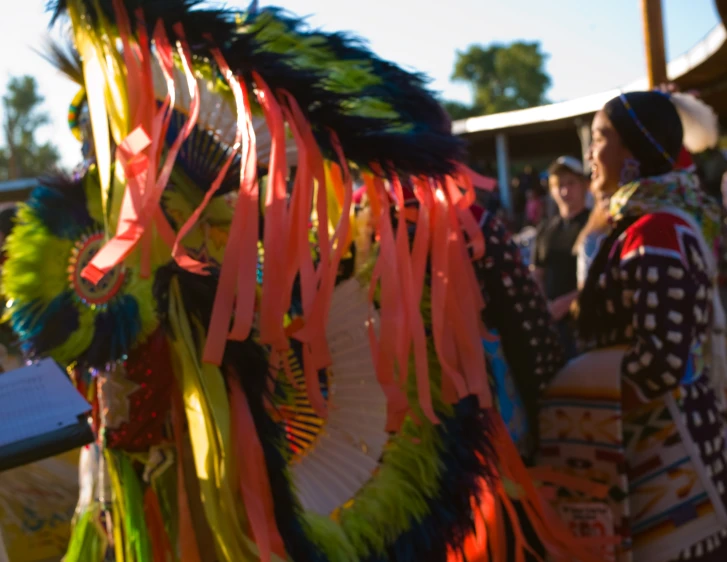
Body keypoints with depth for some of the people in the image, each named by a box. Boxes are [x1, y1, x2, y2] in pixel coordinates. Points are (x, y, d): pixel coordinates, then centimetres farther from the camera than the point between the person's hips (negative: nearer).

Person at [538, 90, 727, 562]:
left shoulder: (657, 233, -19)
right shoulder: (640, 225, 11)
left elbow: (664, 361, -25)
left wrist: (569, 410, -16)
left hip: (663, 447, -9)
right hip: (649, 441, 9)